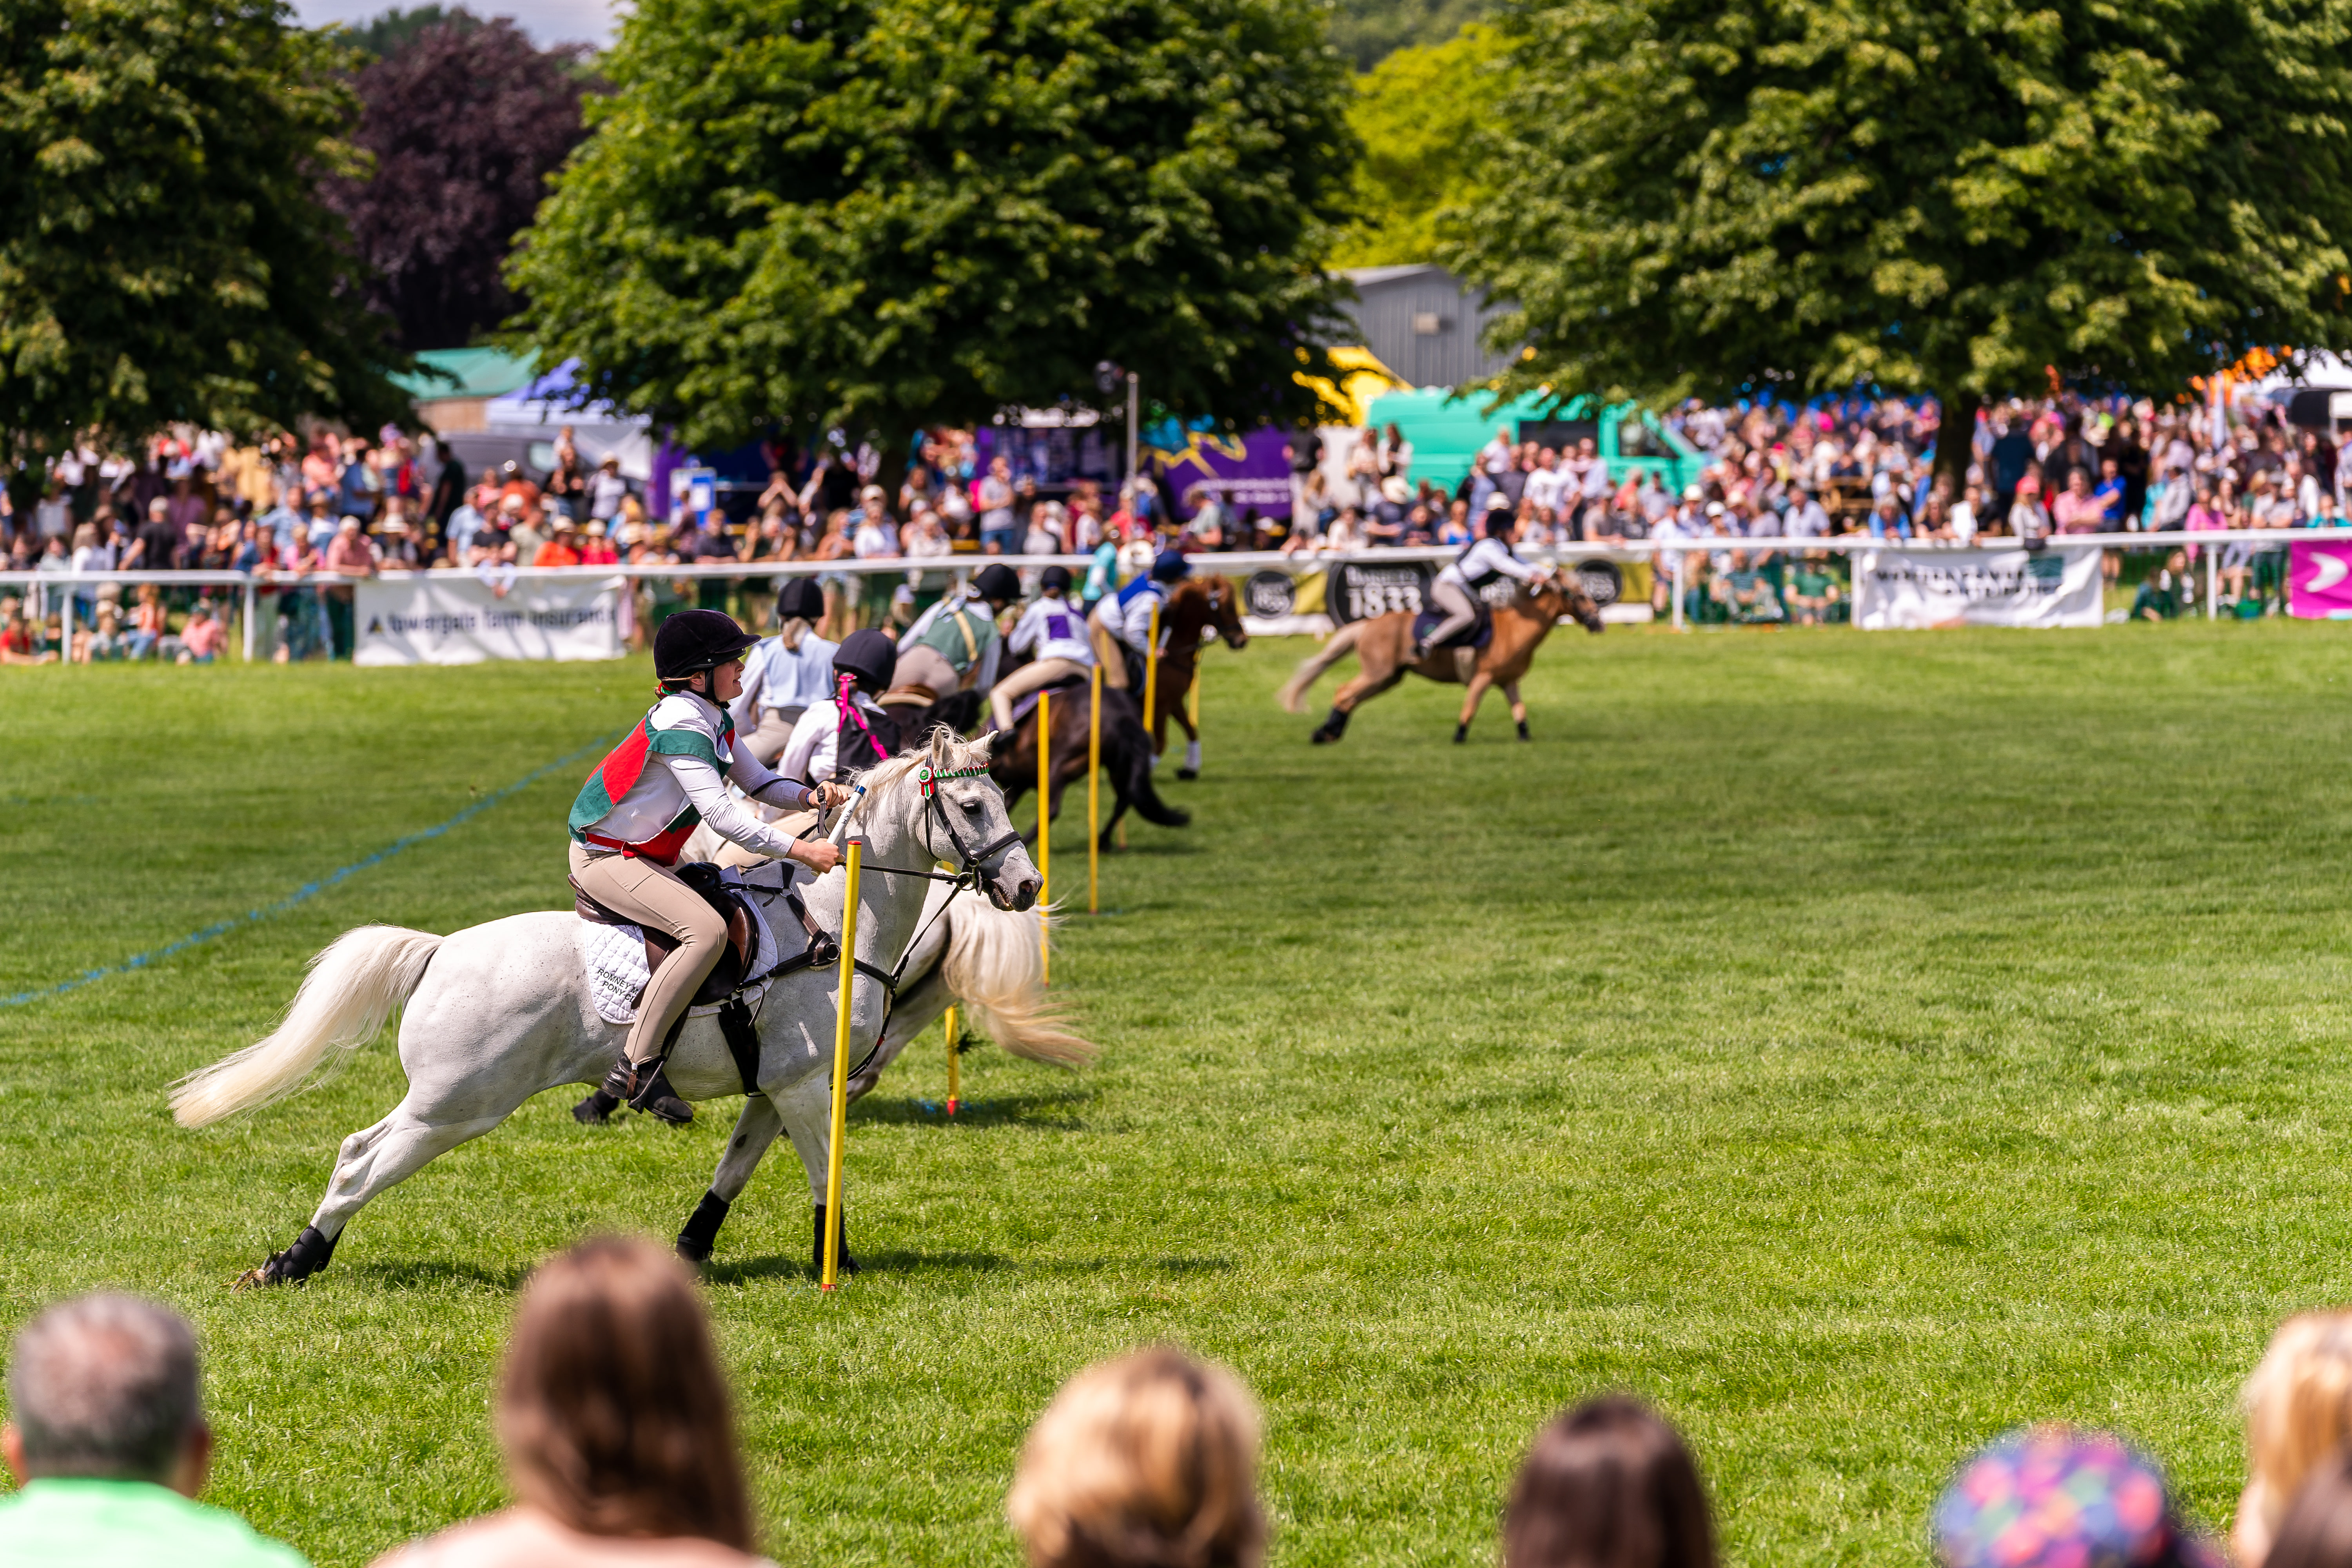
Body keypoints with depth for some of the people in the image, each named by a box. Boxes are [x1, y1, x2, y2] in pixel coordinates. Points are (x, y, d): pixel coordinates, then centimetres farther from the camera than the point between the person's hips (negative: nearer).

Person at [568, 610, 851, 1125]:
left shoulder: (716, 720, 7)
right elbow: (721, 815, -30)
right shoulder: (680, 727, -23)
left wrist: (810, 797, -6)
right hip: (606, 858, -10)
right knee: (706, 930, -29)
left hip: (650, 858, 10)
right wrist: (801, 851, -31)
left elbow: (757, 783, 14)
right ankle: (636, 1066, -30)